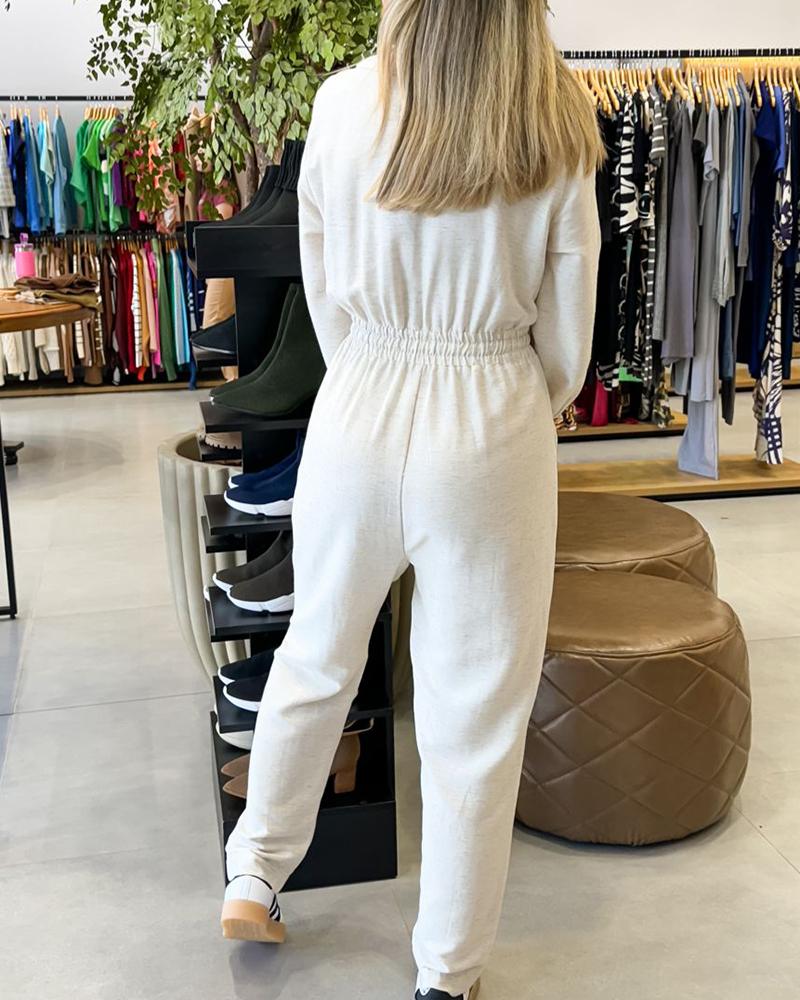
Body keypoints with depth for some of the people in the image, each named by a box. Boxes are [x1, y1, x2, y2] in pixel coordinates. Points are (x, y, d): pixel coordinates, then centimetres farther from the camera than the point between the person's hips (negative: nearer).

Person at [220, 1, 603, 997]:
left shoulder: (343, 105, -5)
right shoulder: (557, 128, -7)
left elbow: (324, 302, 3)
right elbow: (566, 346, -2)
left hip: (357, 416, 2)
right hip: (492, 431, -2)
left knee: (315, 655, 23)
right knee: (475, 712, 11)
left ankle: (253, 878, 40)